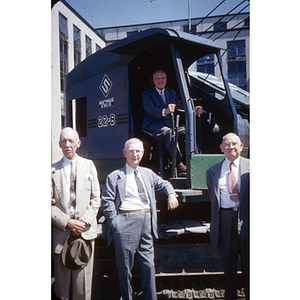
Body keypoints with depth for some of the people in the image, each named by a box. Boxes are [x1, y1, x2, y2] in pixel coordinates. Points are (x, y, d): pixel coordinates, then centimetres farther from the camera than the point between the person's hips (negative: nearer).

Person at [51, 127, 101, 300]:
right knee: (62, 280, 5)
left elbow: (95, 198, 7)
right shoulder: (53, 170, 4)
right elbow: (50, 203, 0)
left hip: (85, 229, 1)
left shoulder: (89, 165, 9)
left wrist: (84, 221, -5)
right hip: (61, 230, -1)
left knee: (83, 278, 2)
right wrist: (67, 222, -10)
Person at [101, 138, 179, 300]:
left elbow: (163, 184, 30)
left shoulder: (148, 174, 17)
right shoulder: (115, 176, 2)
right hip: (126, 222, -4)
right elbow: (106, 202, -3)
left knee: (148, 265, 9)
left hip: (147, 223, 4)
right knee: (125, 267, 4)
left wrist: (171, 194, 10)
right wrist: (115, 222, -9)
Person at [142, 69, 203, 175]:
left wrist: (193, 111, -7)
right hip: (153, 125, -5)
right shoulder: (147, 93, 3)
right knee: (168, 132, -37)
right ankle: (179, 165, -44)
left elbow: (181, 108, 15)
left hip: (169, 124, 5)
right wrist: (165, 111, -38)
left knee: (186, 131, -25)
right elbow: (150, 110, -17)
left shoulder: (172, 92, 22)